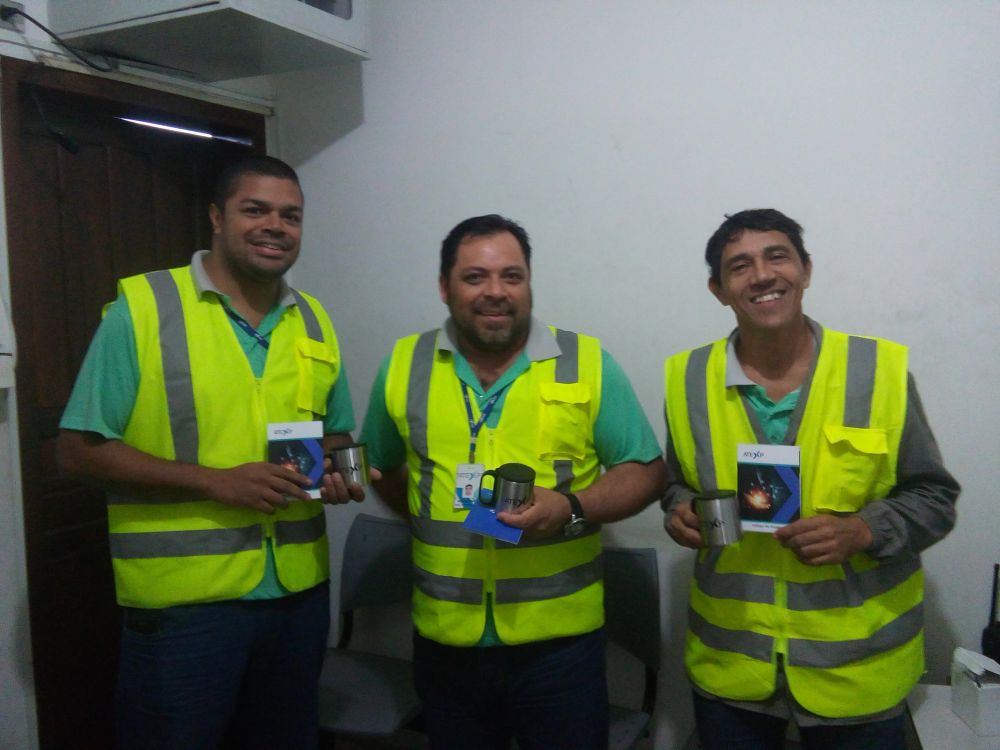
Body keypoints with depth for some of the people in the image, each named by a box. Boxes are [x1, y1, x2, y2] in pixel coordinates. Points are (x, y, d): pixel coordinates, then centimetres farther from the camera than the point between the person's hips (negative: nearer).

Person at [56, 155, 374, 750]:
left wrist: (336, 472, -5)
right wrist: (214, 481, -19)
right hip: (182, 601, -5)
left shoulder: (314, 322, 8)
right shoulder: (142, 307, -7)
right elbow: (80, 450, -9)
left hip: (300, 592, 5)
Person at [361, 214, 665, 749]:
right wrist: (427, 516, 4)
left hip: (560, 638, -2)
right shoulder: (404, 366, 3)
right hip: (445, 638, 2)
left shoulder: (587, 364, -4)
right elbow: (382, 465, 17)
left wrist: (571, 509, -18)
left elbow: (645, 470, -3)